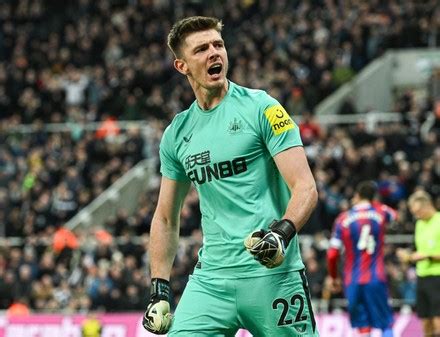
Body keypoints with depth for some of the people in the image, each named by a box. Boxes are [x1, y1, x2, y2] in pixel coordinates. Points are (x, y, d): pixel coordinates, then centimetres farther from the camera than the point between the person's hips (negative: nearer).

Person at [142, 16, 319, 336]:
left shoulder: (261, 108, -2)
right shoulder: (177, 134, 13)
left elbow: (305, 187, -8)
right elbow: (166, 218, 21)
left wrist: (283, 233, -26)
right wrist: (159, 289, 12)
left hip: (271, 272, -4)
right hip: (210, 280, 4)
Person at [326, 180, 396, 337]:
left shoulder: (343, 218, 1)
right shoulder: (381, 212, 3)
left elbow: (332, 254, -1)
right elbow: (394, 215, 30)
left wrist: (333, 276, 14)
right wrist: (372, 203, 39)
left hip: (352, 281, 1)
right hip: (376, 279, -1)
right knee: (386, 324, 5)